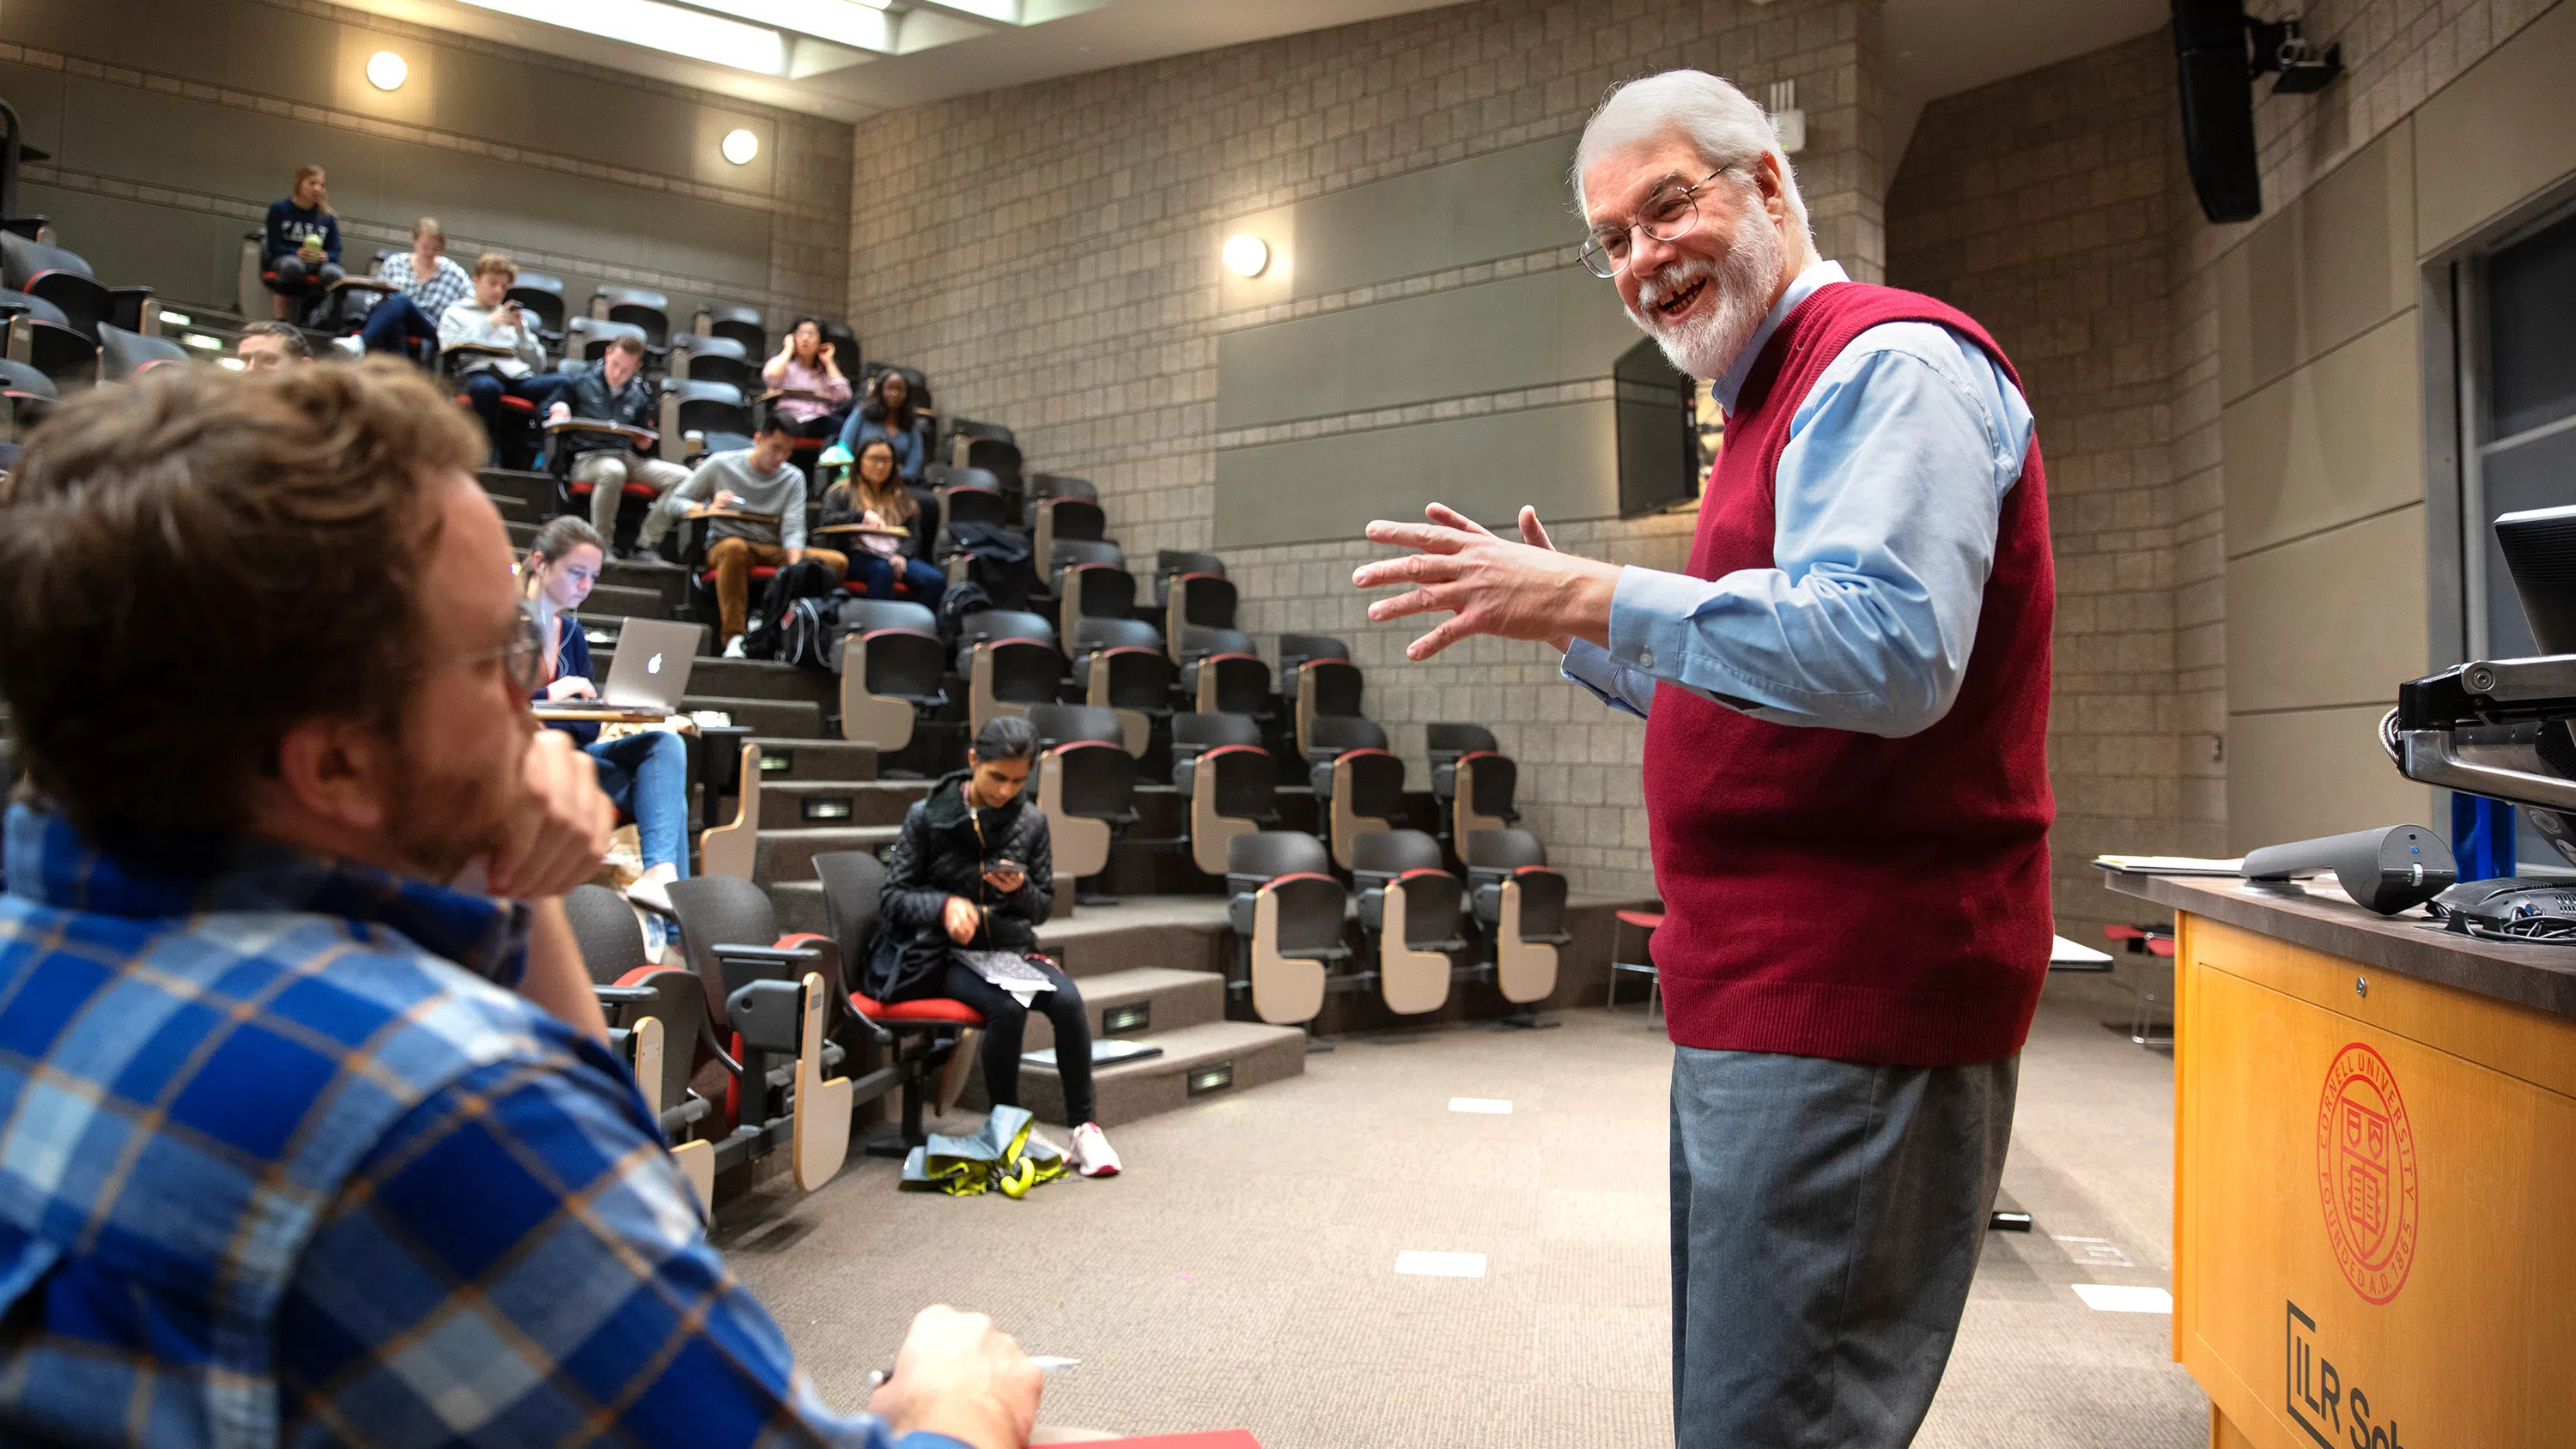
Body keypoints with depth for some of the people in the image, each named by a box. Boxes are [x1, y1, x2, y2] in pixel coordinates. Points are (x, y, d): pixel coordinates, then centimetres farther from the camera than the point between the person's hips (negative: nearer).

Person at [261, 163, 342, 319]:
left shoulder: (328, 217, 8)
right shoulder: (279, 209, 2)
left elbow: (335, 252, 3)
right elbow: (273, 246, -5)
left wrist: (325, 256, -21)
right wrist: (297, 253, -25)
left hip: (316, 266, 2)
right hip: (280, 261, -2)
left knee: (335, 274, -34)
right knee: (292, 265, -40)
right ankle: (280, 319, -31)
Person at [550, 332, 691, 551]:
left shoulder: (640, 395, 18)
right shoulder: (579, 378, 8)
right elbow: (546, 414, 12)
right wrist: (558, 409, -12)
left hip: (627, 457, 4)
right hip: (586, 457, -4)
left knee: (682, 477, -20)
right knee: (613, 471, -42)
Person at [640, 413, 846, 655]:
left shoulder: (793, 478, 8)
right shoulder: (720, 465, 3)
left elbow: (793, 528, -5)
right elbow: (672, 503, 4)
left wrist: (795, 567, -25)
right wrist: (707, 507, -18)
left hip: (774, 551, 3)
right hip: (724, 543, -2)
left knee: (838, 561, -21)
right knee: (734, 547, -41)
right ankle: (734, 637, -38)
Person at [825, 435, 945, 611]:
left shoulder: (901, 498, 28)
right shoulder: (842, 492, 18)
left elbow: (914, 536, 16)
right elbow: (827, 521, -1)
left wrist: (901, 555, -6)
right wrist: (863, 515, -13)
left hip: (896, 555, 3)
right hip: (858, 555, -3)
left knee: (936, 580, -27)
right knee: (883, 569, -39)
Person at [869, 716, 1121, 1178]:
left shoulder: (1032, 822, 3)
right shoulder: (928, 815, -3)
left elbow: (1044, 906, 11)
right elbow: (893, 897, 0)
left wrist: (1021, 890, -13)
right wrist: (945, 904, -19)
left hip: (1010, 948, 3)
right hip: (945, 954, -3)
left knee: (1068, 999, -27)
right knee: (1008, 1007, -33)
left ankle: (1083, 1127, -13)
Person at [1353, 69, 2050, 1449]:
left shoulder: (1891, 362, -11)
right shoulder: (1783, 398, 22)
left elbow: (1888, 649, -28)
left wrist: (1596, 597, -26)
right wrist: (1575, 630, 19)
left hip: (1846, 1001, -11)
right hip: (1779, 995, 11)